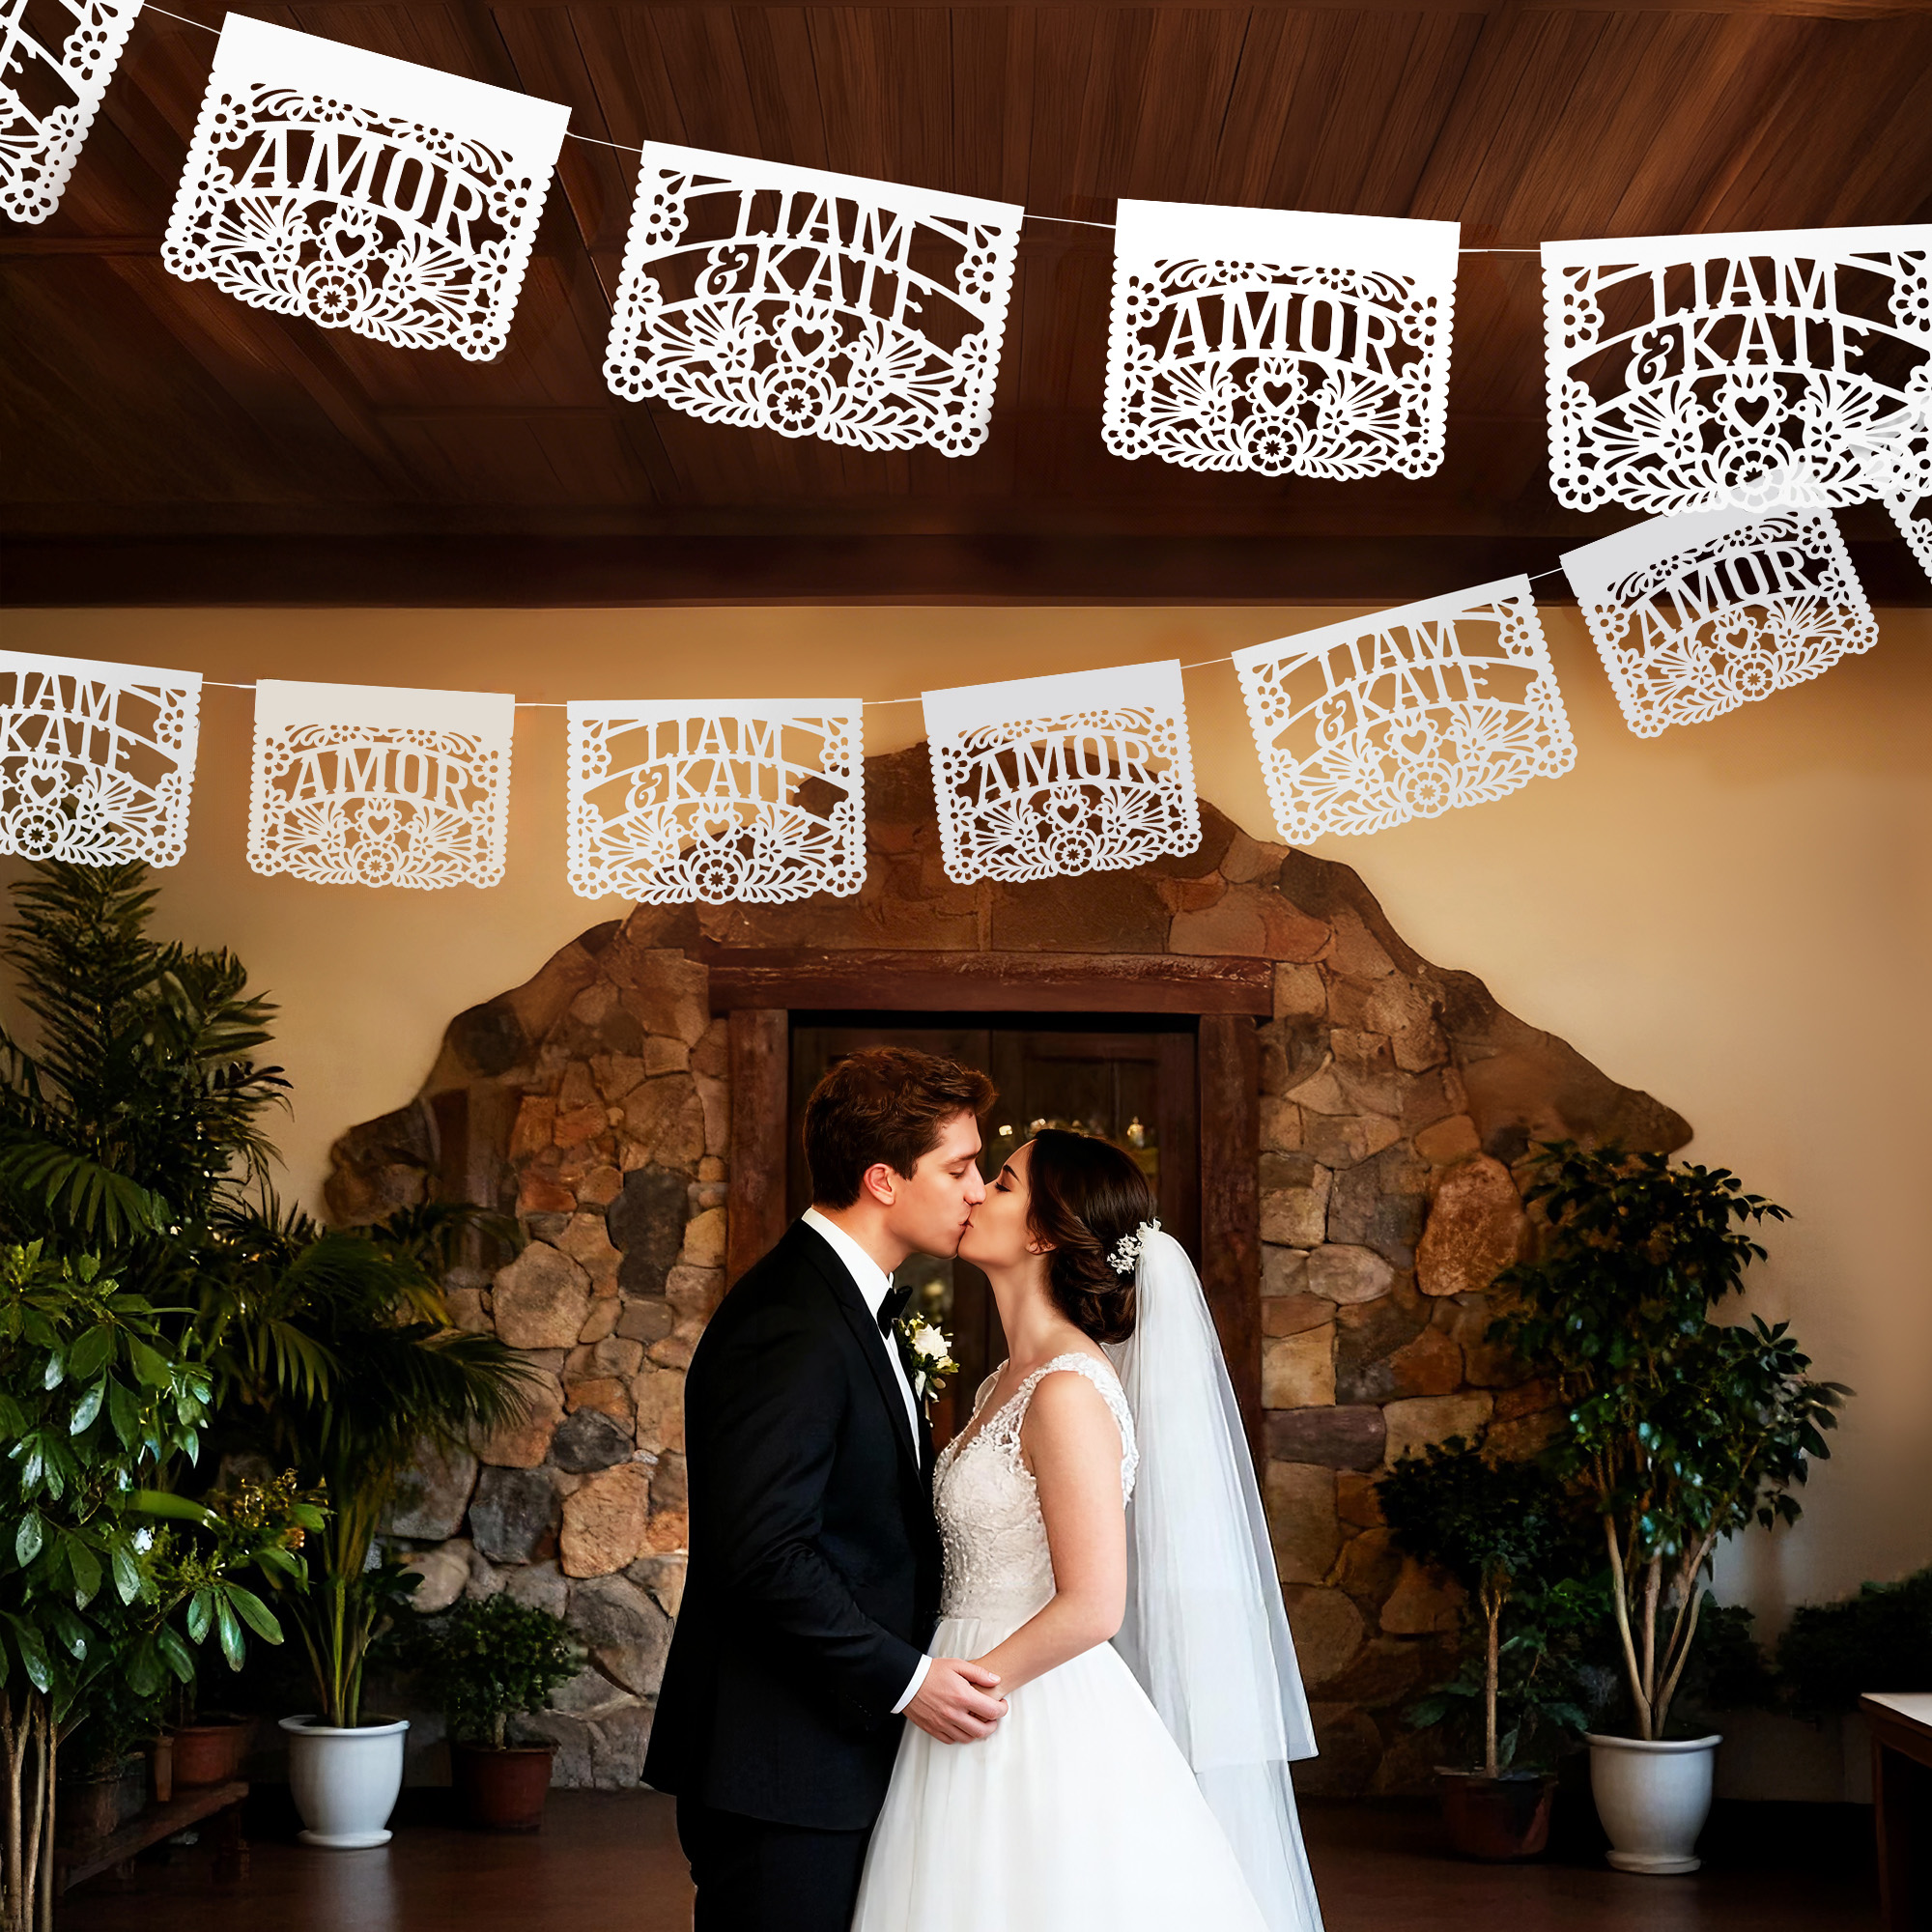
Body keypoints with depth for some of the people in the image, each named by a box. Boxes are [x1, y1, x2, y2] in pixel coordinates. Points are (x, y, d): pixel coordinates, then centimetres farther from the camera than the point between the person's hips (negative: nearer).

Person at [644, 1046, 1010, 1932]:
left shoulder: (849, 1303, 14)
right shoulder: (791, 1327, -20)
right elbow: (764, 1553, -25)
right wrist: (904, 1678, -20)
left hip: (840, 1749, 10)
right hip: (780, 1768, -10)